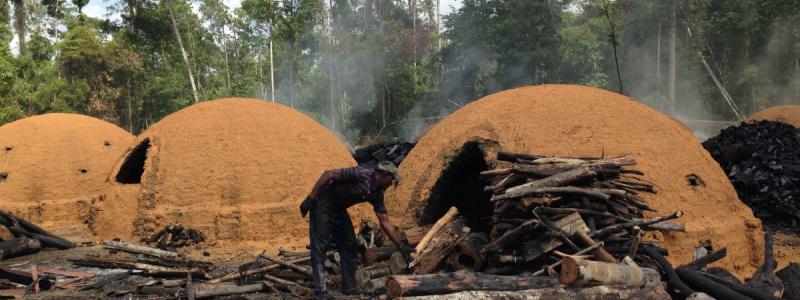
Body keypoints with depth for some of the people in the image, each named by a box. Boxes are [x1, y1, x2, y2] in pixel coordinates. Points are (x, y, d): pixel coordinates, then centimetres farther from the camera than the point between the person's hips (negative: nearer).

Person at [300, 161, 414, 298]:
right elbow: (328, 174, -25)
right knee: (320, 246, -10)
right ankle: (320, 290, -9)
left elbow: (385, 222, 3)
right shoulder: (362, 174, -24)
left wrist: (401, 245, -1)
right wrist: (310, 199, -27)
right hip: (323, 205, -9)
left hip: (339, 210, 9)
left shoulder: (377, 194, -1)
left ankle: (350, 286, 15)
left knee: (350, 245, 7)